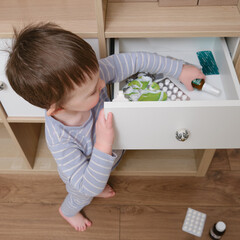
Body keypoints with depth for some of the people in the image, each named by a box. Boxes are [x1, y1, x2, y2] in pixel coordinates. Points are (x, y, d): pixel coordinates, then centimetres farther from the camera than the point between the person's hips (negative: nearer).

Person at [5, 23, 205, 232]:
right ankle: (68, 211, 70)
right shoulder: (60, 139, -49)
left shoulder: (87, 74, -38)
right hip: (84, 175, -3)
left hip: (108, 156, 4)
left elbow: (136, 60, -26)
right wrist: (103, 145, -54)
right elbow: (87, 186, -40)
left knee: (96, 186, 39)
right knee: (82, 197, 34)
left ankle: (97, 189, 77)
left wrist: (180, 69, -22)